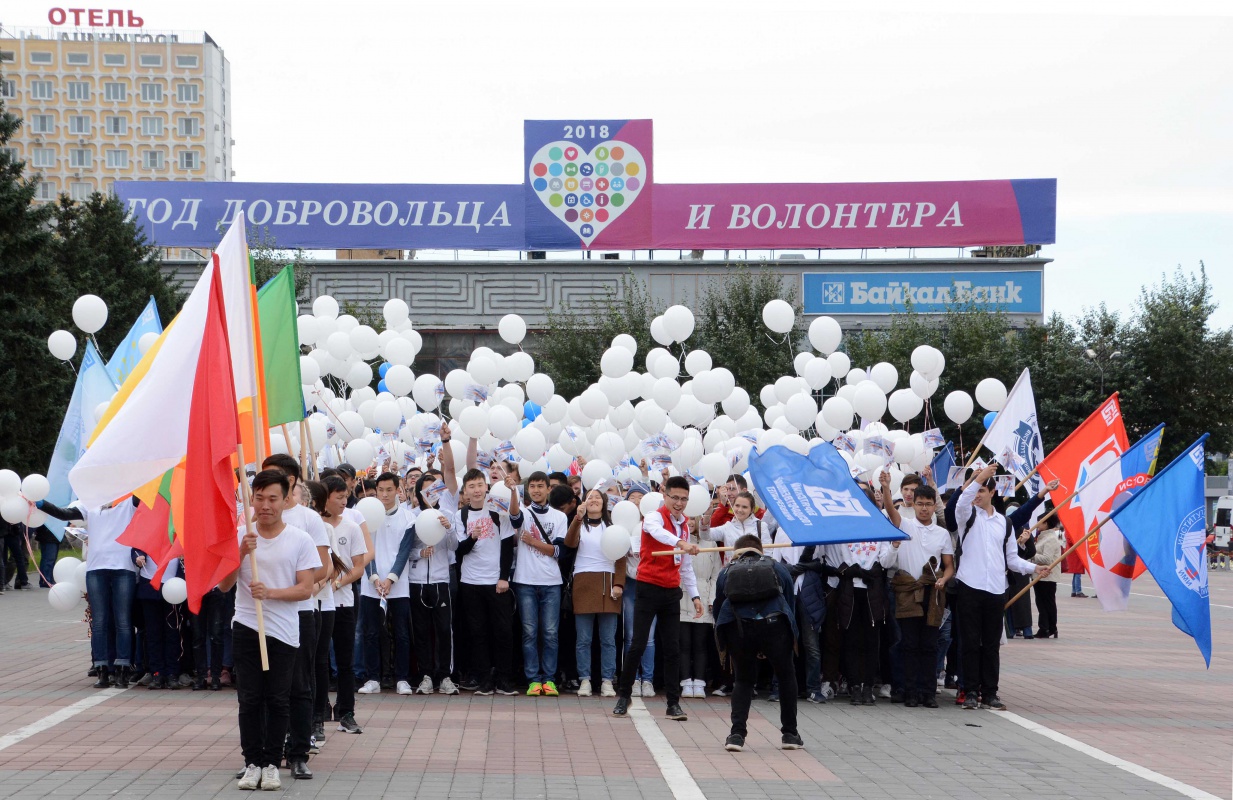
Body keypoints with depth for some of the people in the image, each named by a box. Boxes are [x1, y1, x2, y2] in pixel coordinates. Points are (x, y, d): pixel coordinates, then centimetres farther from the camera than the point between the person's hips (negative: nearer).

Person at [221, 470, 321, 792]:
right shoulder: (239, 536, 1)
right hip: (246, 628, 1)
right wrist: (241, 553, -16)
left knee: (278, 700, 3)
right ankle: (252, 762, 11)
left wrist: (270, 592, -20)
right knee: (249, 699, 3)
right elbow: (224, 585, -1)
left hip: (284, 632, -1)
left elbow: (306, 588, -6)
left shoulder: (300, 540, -2)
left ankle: (271, 763, 12)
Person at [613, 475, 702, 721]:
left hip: (672, 592, 6)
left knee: (673, 648, 4)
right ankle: (624, 696, 10)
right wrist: (681, 543, -54)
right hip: (649, 588, -6)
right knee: (638, 645, -5)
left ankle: (673, 703, 8)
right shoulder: (654, 517, -9)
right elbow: (657, 531, -36)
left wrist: (694, 595, 14)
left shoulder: (684, 524, 13)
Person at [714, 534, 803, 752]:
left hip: (737, 629, 1)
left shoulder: (726, 572, 24)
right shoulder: (777, 568, 25)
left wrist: (725, 646, 38)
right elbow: (790, 603, 27)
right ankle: (790, 734, 22)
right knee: (786, 676, 20)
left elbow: (718, 608, 25)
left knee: (743, 680, 19)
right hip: (774, 625, -1)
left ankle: (737, 734, 4)